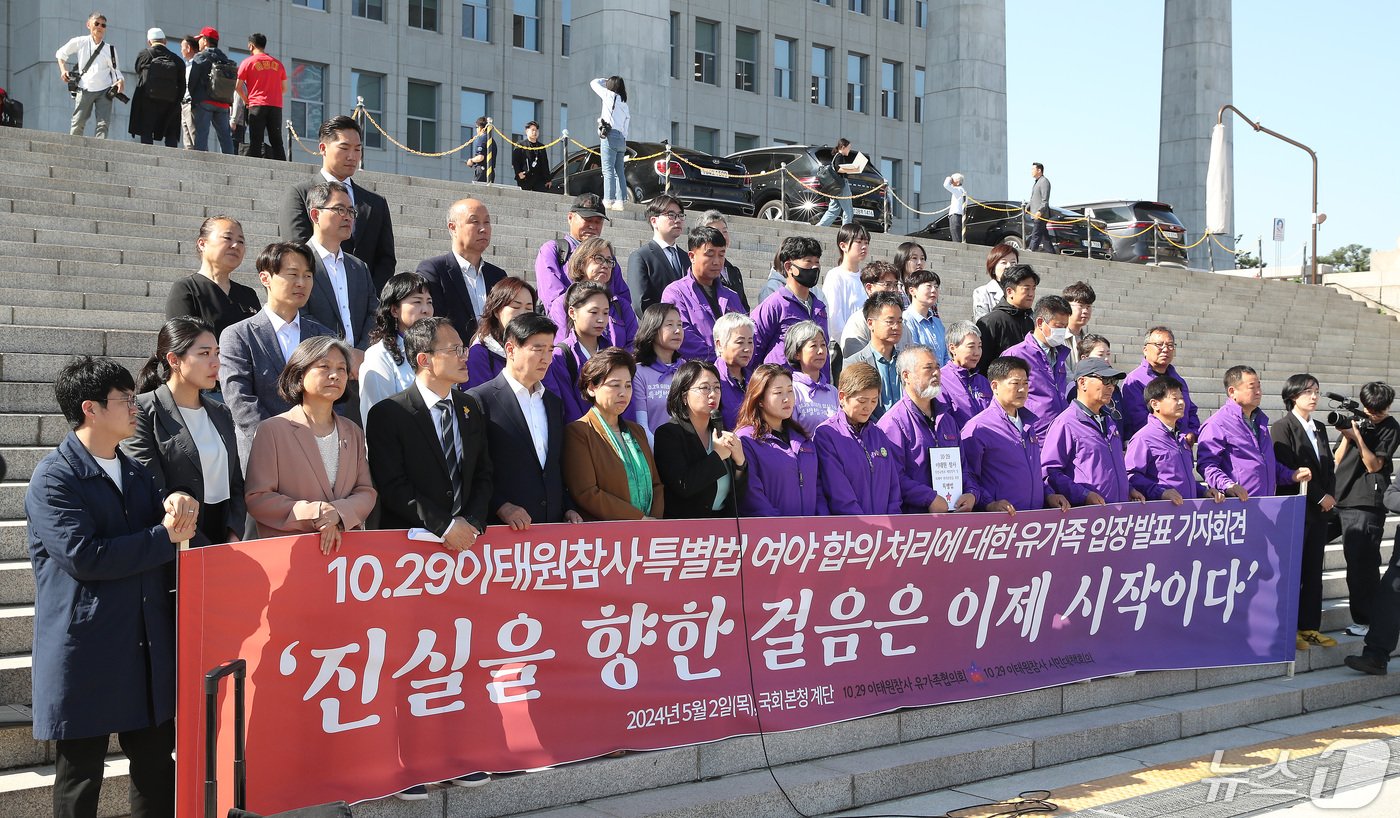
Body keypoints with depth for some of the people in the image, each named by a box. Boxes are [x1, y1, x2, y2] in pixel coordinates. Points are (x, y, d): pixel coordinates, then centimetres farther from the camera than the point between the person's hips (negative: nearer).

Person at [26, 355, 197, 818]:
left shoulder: (136, 473, 15)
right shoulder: (53, 479, -9)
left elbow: (180, 534, 15)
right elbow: (83, 555, -20)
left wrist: (179, 506, -8)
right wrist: (165, 537, -14)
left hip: (149, 652, 7)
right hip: (85, 654, -7)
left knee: (156, 769, 11)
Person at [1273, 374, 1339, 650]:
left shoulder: (1320, 428, 17)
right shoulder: (1283, 427, -6)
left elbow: (1329, 466, 16)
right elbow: (1289, 469, -13)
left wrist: (1330, 496, 0)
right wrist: (1320, 497, -11)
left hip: (1320, 510, 7)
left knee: (1313, 570, 8)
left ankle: (1309, 626, 13)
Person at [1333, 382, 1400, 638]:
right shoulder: (1354, 421, 12)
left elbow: (1374, 464, -8)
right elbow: (1337, 461, 8)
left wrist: (1357, 437, -17)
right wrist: (1346, 436, -6)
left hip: (1368, 502, -5)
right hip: (1344, 499, 5)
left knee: (1362, 562, -7)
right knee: (1354, 559, 10)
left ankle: (1365, 619, -1)